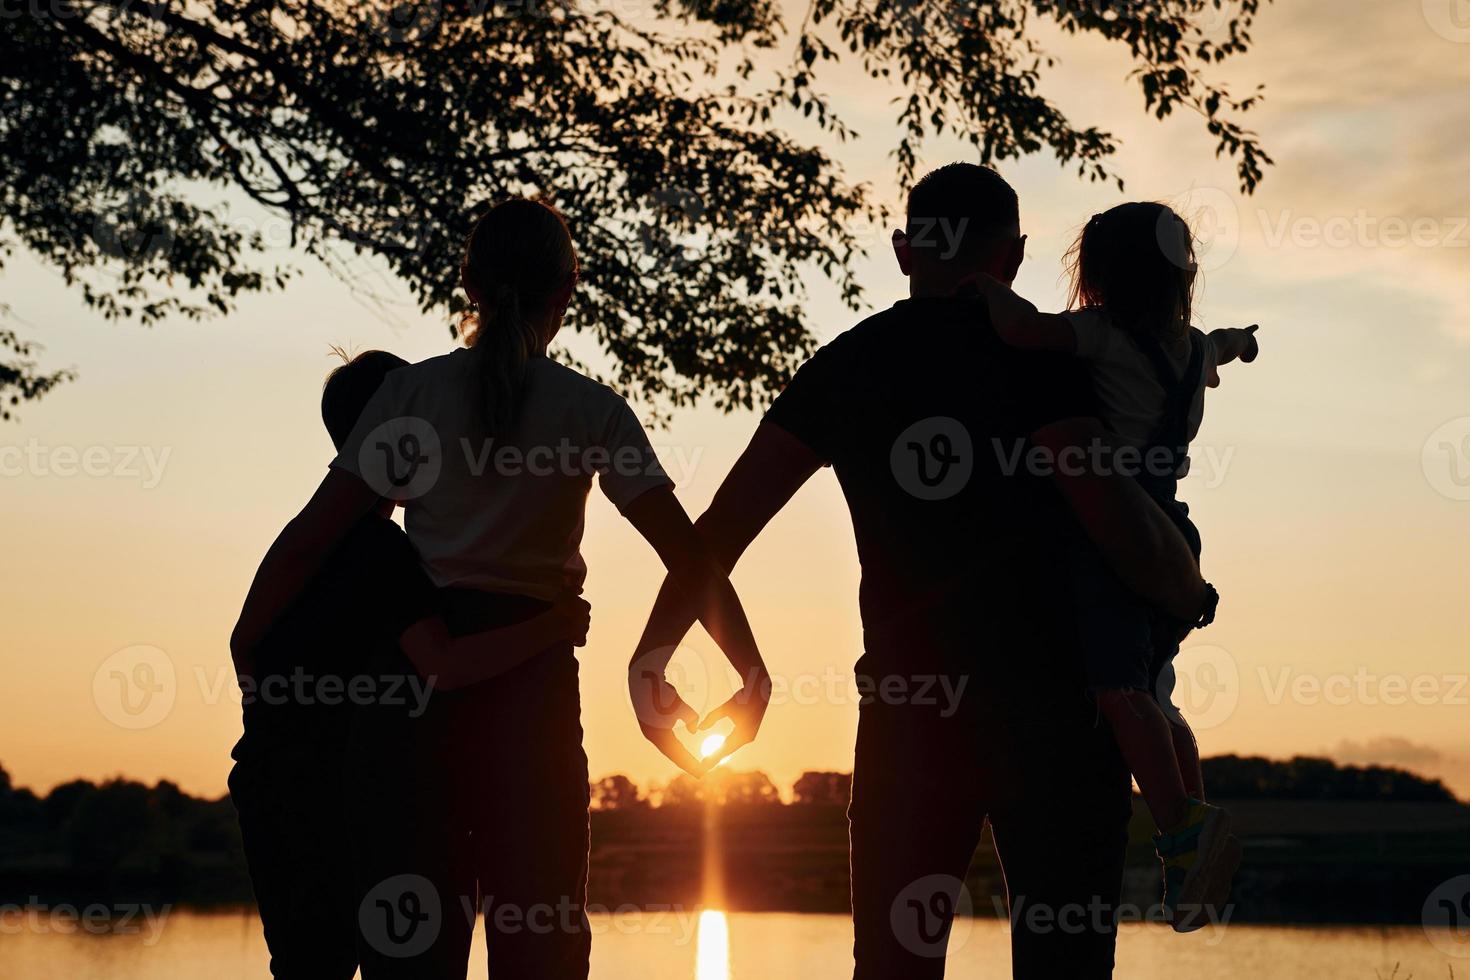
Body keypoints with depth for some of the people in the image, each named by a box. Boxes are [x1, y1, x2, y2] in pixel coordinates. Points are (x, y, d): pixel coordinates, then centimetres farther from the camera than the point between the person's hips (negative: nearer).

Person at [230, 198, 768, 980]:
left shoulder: (415, 391, 0)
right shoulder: (590, 410, -1)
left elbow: (312, 535, -3)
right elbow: (685, 553, -5)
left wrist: (245, 643, 7)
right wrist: (753, 673, 2)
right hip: (533, 676, 0)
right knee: (540, 917, 7)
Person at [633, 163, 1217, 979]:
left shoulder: (841, 369, 7)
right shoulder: (1031, 357, -7)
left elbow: (724, 525, 5)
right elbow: (1119, 521, -16)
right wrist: (1190, 595, 3)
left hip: (907, 714, 4)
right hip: (1048, 706, -4)